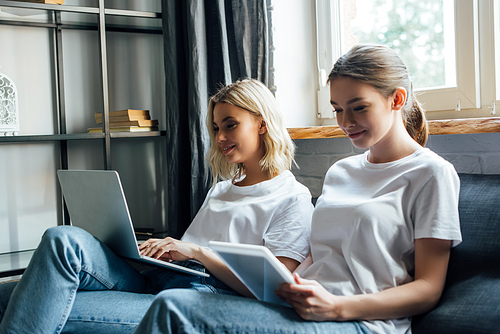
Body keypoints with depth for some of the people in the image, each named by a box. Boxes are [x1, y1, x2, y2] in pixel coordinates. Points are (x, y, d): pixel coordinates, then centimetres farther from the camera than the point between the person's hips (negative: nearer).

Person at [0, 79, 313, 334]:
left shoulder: (292, 199, 5)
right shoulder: (221, 188, 30)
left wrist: (198, 251, -10)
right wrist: (163, 249, 4)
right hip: (154, 282, 7)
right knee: (65, 239, -22)